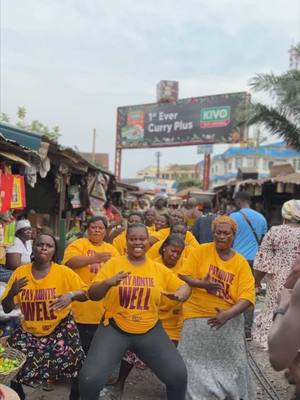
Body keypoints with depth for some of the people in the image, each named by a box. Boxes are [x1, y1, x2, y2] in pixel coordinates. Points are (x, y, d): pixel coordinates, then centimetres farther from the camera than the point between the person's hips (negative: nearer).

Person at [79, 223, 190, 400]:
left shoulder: (159, 269, 2)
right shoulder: (113, 264, -3)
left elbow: (184, 286, 10)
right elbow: (92, 295, -6)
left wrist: (179, 295, -14)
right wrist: (108, 282, -27)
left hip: (150, 330, 2)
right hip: (115, 329, -1)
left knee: (179, 375, -7)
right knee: (90, 379, -15)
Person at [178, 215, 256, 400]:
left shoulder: (241, 263, -3)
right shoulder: (201, 251, -5)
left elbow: (248, 296, -11)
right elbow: (183, 276, -7)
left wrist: (227, 314, -25)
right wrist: (202, 284, -26)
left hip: (229, 319, 1)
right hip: (199, 316, -1)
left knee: (232, 362, 11)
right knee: (196, 361, 4)